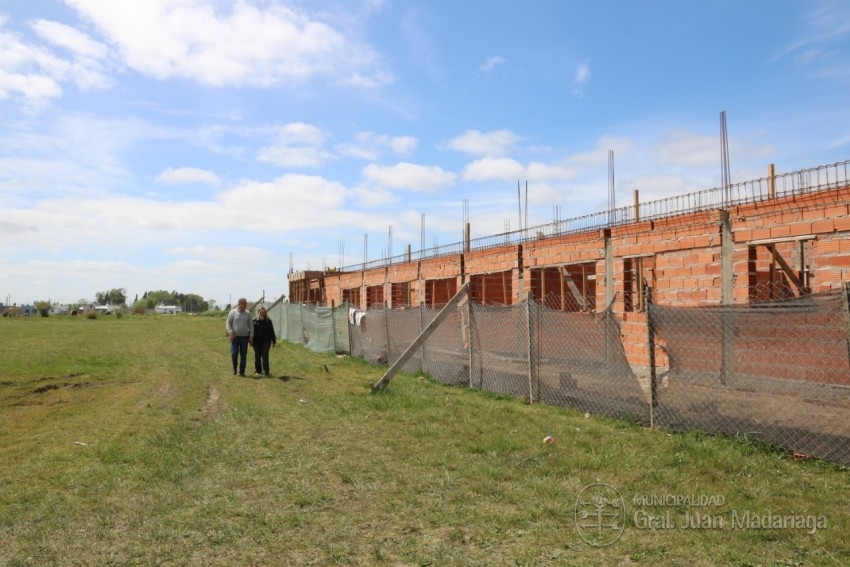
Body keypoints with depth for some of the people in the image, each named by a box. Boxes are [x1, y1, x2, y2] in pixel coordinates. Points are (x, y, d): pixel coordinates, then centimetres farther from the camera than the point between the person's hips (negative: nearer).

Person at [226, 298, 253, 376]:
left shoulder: (248, 313, 6)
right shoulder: (232, 312, 0)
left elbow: (251, 325, 9)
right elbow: (228, 323, 0)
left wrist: (251, 336, 2)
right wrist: (231, 333, -12)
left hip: (244, 337, 2)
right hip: (235, 337, -2)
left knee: (243, 355, 3)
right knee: (234, 353, -9)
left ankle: (242, 372, 11)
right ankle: (234, 367, 19)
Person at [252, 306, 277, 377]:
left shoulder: (268, 321, 4)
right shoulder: (254, 321, 2)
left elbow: (272, 332, 7)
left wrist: (274, 341, 7)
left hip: (266, 342, -1)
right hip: (257, 342, 1)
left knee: (265, 356, -7)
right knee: (257, 356, 10)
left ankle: (266, 371, -6)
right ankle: (258, 370, 22)